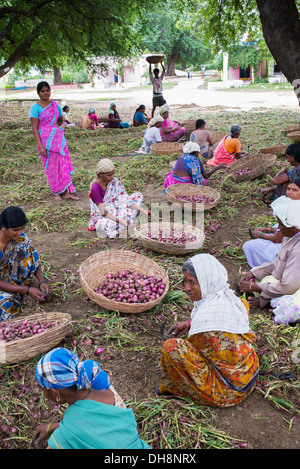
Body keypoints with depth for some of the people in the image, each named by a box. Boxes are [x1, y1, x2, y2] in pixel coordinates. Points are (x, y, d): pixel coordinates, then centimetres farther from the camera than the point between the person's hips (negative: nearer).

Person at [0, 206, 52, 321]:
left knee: (25, 248, -20)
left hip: (9, 275, 5)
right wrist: (26, 290, -33)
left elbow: (33, 259, -5)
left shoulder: (20, 237, -14)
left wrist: (42, 282, -23)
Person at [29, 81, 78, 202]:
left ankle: (67, 192, 6)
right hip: (45, 140, -4)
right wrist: (40, 146, -18)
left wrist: (54, 126, 6)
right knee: (51, 166, 2)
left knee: (63, 163, 1)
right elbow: (34, 128, -11)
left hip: (59, 138, 4)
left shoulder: (55, 105, 8)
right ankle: (57, 192, 16)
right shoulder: (35, 108, -6)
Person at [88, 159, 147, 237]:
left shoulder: (114, 181, -5)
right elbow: (103, 212, -25)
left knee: (138, 195, -1)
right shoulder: (95, 188, -22)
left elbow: (126, 200, -6)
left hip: (116, 211, 7)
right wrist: (120, 221, -34)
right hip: (102, 217, -7)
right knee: (108, 225, -44)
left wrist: (142, 210, -17)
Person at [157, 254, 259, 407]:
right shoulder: (228, 297, -5)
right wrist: (189, 324, 14)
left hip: (229, 391, -9)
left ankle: (168, 389, 9)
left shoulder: (206, 315, -29)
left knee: (170, 347, -18)